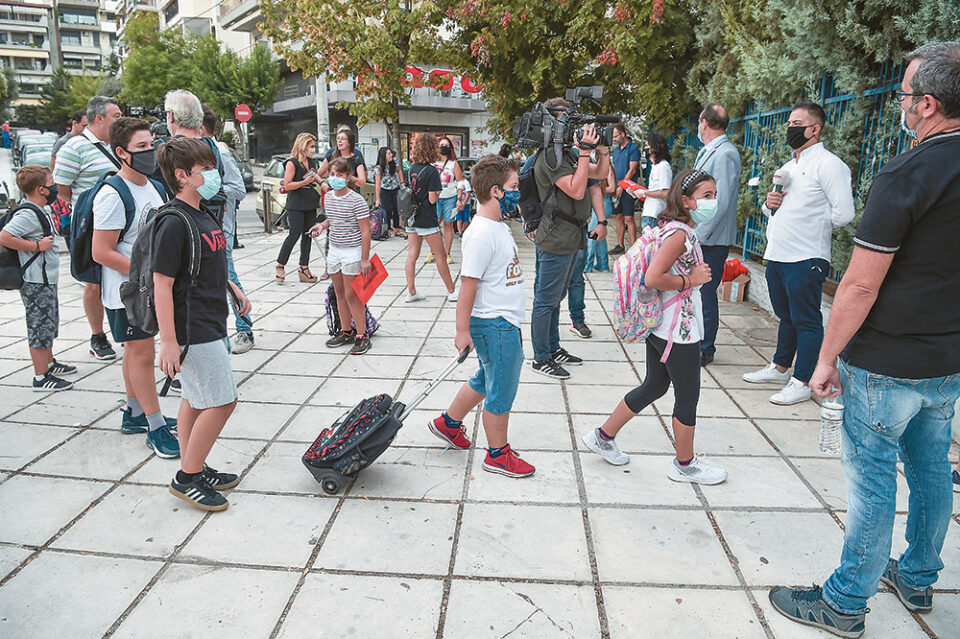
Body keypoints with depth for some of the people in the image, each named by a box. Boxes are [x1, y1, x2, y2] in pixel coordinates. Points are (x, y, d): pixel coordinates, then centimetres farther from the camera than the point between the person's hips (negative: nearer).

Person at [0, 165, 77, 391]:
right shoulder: (28, 214, -18)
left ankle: (49, 364, 37)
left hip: (45, 280, 11)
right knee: (41, 327, -5)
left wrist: (47, 242, 14)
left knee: (48, 325, 22)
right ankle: (41, 378, 2)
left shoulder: (38, 212, 14)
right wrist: (37, 246, -22)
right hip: (36, 283, -11)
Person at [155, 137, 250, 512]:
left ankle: (193, 470, 29)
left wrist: (233, 289, 23)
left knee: (195, 399, 16)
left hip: (210, 323, 10)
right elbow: (162, 284, -22)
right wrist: (168, 341, -24)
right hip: (193, 329, -10)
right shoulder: (173, 223, -19)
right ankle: (188, 478, 9)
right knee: (222, 401, -5)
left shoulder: (203, 214, 10)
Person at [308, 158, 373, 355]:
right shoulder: (328, 197, 6)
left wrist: (364, 259, -16)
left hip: (352, 251, -7)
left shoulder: (356, 200, -15)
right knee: (340, 293, 13)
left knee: (351, 295, -4)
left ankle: (362, 335, 6)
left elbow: (365, 231, -14)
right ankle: (346, 331, 26)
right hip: (334, 250, 7)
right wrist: (322, 226, 3)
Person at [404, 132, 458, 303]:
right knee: (441, 256, 4)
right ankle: (452, 292, 13)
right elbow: (432, 199, -18)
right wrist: (437, 192, 3)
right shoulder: (432, 171, -15)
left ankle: (411, 292, 12)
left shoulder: (412, 168, 6)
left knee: (412, 255, 8)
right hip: (426, 220, -7)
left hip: (412, 218, 7)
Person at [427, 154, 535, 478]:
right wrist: (462, 330, -19)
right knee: (501, 390, 4)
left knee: (487, 380, 23)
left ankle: (448, 422, 41)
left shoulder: (499, 227, 10)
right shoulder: (481, 233, -21)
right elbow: (468, 283, -21)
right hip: (493, 324, -10)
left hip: (503, 322, 10)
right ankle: (498, 455, 21)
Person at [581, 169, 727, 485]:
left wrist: (700, 272, 11)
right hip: (678, 330, -10)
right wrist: (691, 280, -18)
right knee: (688, 397, 6)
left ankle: (603, 436, 29)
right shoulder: (679, 233, -21)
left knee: (654, 386, 20)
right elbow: (652, 278, -30)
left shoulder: (673, 228, 9)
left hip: (660, 326, 10)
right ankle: (685, 465, 24)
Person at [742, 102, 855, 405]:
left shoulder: (828, 164, -10)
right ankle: (780, 368, 32)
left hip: (805, 259, -8)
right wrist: (769, 202, 3)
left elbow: (843, 213, -16)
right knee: (786, 316, 19)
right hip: (777, 255, 9)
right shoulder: (789, 166, 18)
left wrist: (812, 227, -3)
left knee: (806, 321, 0)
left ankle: (802, 382, 7)